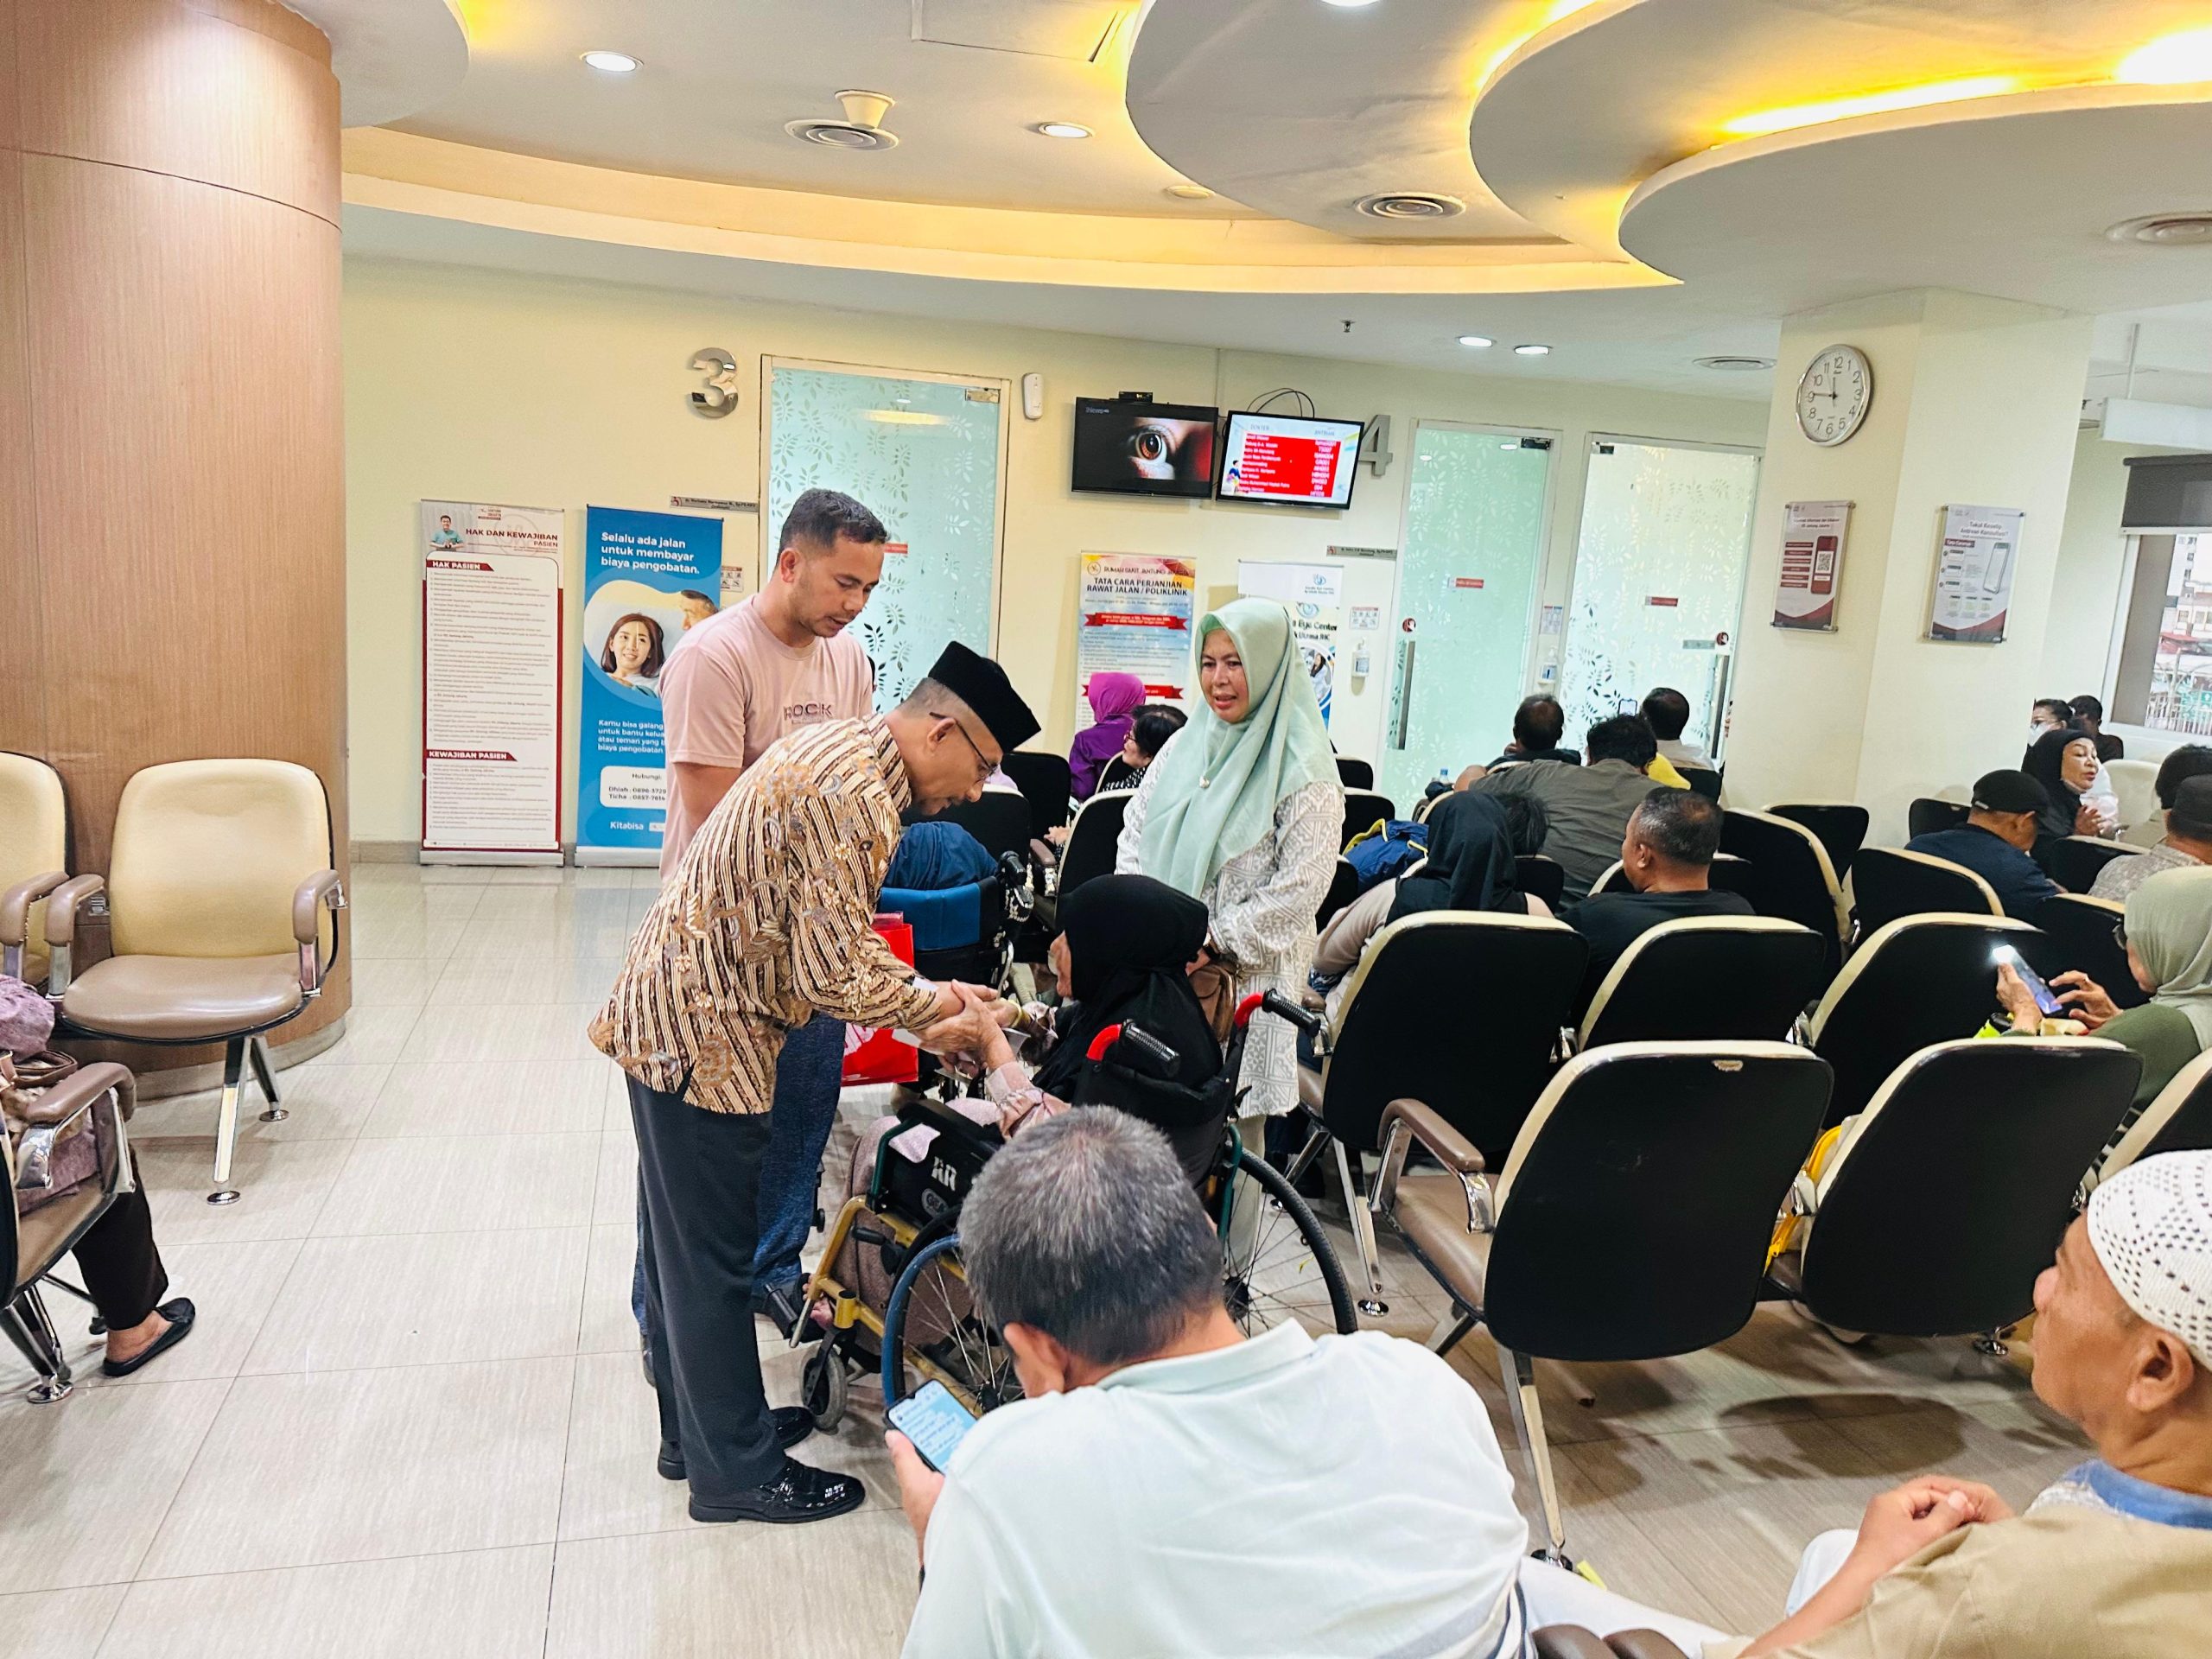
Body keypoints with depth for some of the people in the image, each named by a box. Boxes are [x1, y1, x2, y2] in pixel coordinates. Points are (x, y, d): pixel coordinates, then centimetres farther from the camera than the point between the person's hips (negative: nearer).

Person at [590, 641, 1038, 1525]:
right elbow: (834, 977, -24)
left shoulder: (840, 745, 9)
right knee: (714, 1255, 3)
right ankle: (736, 1469, 18)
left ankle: (696, 1427, 36)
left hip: (669, 1008, 10)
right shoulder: (857, 797, -24)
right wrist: (927, 1003, -7)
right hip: (703, 1030, -10)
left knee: (684, 1241, 20)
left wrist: (919, 992, 10)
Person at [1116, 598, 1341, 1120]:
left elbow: (1301, 886, -15)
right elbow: (1134, 831, 12)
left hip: (1249, 973, -5)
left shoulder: (1304, 773, -11)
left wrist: (1212, 942, -16)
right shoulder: (1185, 744, 9)